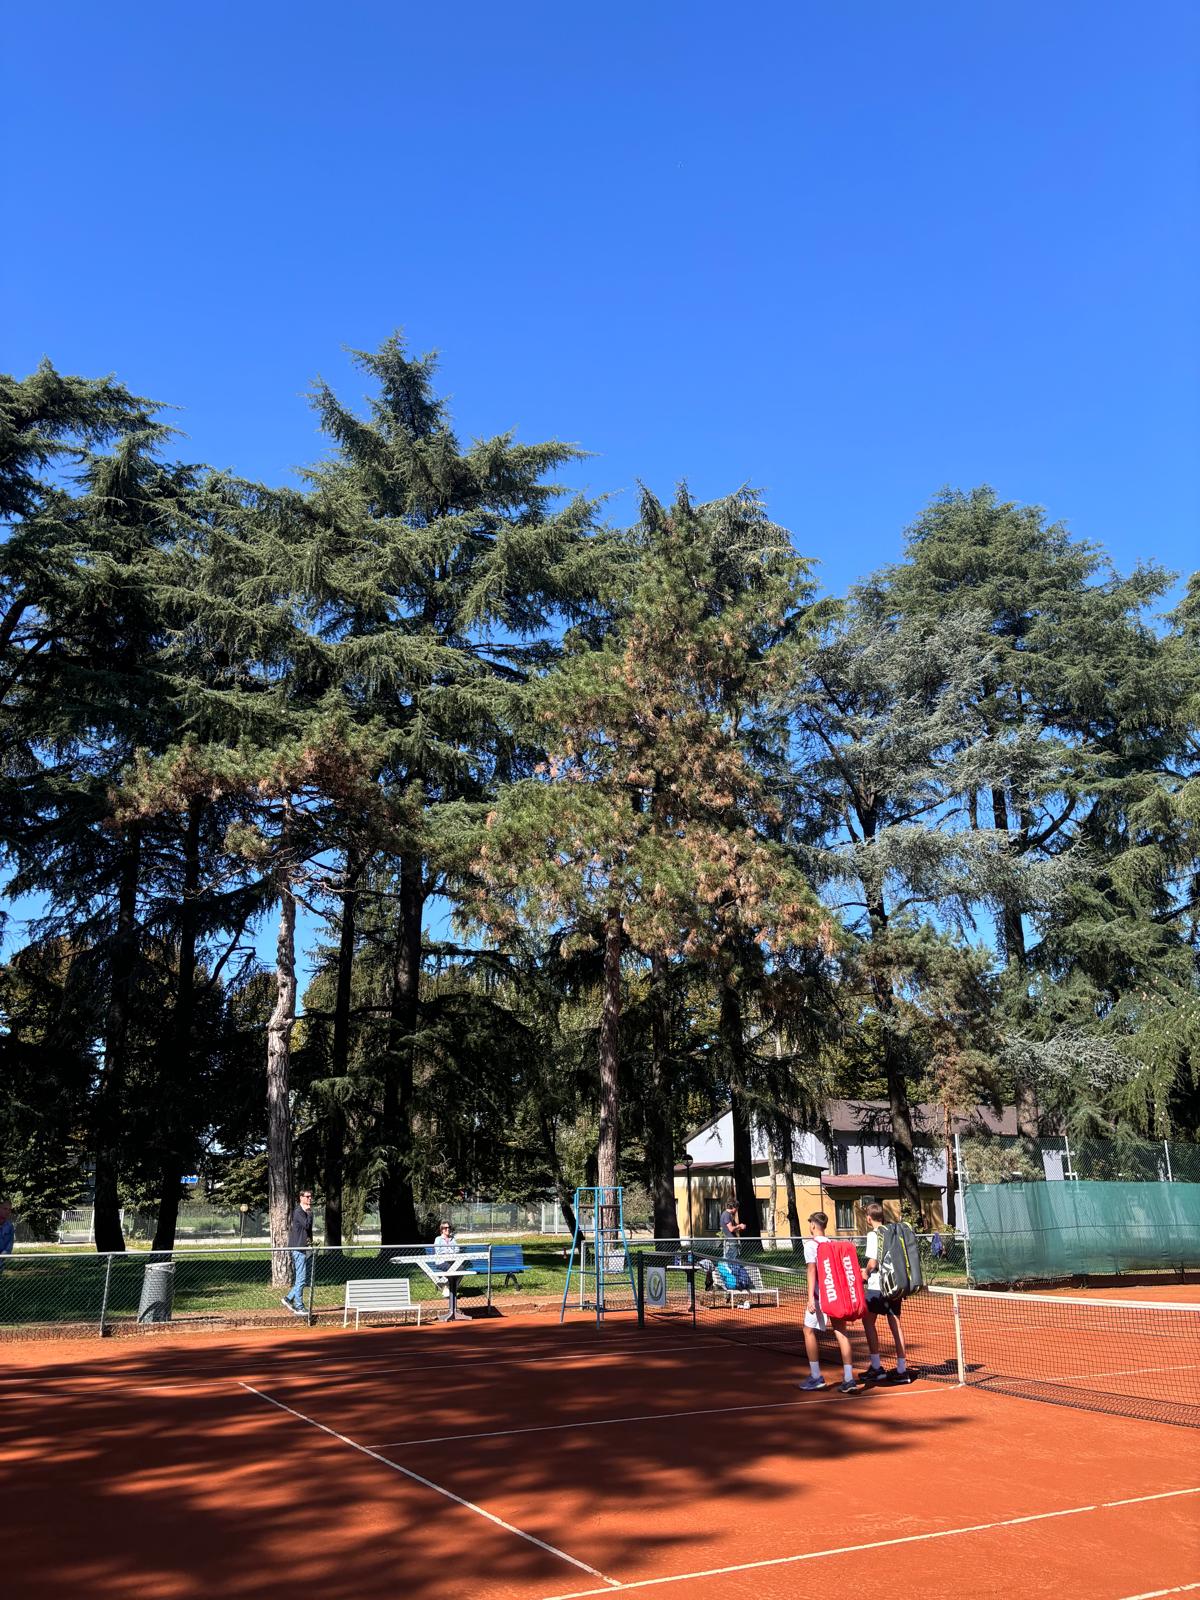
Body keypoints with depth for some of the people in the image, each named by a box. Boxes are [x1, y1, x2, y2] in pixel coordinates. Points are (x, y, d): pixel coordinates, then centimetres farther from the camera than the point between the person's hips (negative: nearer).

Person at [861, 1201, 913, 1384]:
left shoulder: (873, 1235, -11)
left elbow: (872, 1262, -16)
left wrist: (866, 1274, 3)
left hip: (878, 1285, -7)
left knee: (868, 1321, 4)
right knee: (895, 1325, 8)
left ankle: (876, 1367, 2)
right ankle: (902, 1370, 9)